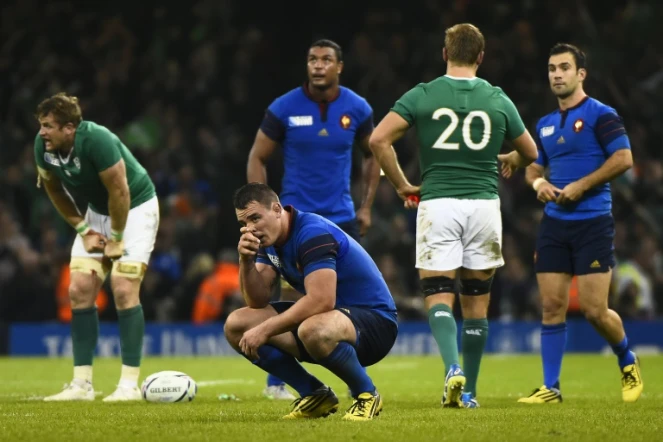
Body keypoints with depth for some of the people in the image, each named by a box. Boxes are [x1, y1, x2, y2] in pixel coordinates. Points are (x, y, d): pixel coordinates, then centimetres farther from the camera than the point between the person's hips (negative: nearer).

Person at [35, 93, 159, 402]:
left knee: (123, 289, -17)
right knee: (79, 291, -3)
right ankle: (82, 385, 2)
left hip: (136, 207, -7)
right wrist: (82, 230, 1)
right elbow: (54, 190, 5)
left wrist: (116, 239, -17)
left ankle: (130, 385, -13)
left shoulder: (97, 140, -33)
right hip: (97, 212, 7)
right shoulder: (43, 146, -13)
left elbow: (119, 191, -25)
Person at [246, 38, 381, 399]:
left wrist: (366, 207, 8)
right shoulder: (284, 108, -8)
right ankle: (275, 382, 3)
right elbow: (257, 158, 1)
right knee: (290, 300, -7)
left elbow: (372, 155, 15)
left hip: (342, 216, 2)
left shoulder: (357, 109, -1)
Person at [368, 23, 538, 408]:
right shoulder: (498, 100, 5)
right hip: (484, 201, 1)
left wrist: (402, 185, 4)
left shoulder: (422, 96, 1)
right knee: (476, 302, 10)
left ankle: (453, 368, -26)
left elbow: (379, 139, -8)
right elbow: (530, 153, 17)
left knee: (439, 296, 0)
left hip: (438, 203, -1)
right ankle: (469, 392, 14)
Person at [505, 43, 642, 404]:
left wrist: (580, 186, -16)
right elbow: (533, 167, 25)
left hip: (593, 222, -6)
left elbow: (623, 158, -14)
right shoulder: (546, 124, 15)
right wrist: (537, 182, 1)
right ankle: (550, 387, 3)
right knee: (552, 306, -1)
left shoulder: (600, 115, -6)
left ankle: (627, 361, 20)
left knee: (595, 310, -7)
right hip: (554, 224, 6)